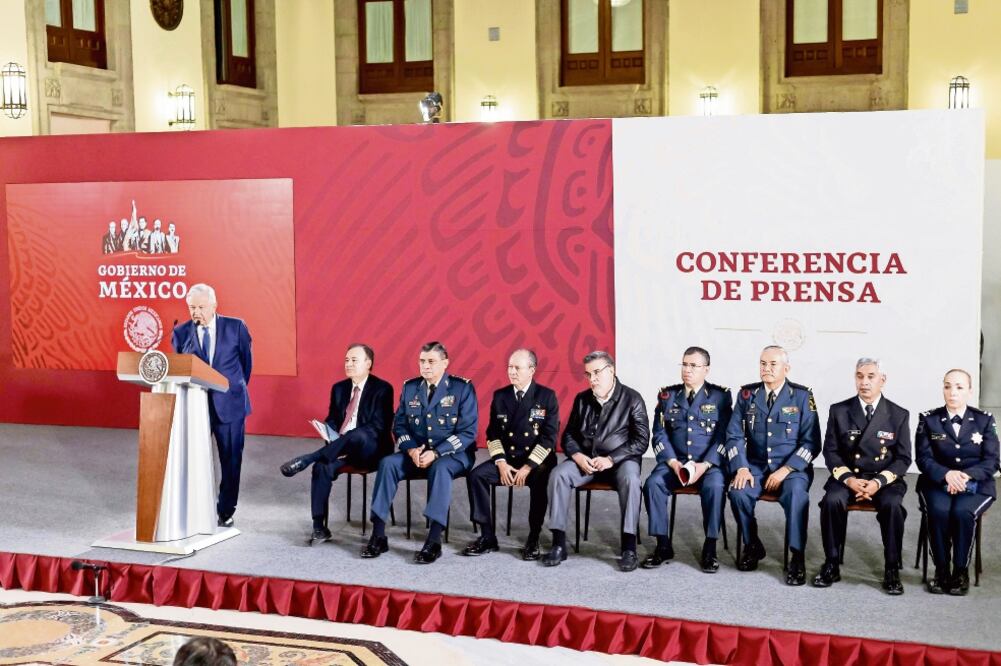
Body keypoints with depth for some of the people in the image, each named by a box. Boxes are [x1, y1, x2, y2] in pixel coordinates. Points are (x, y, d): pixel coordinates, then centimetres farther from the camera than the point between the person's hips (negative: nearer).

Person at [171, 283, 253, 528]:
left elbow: (246, 360, 10)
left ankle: (226, 511, 18)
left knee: (231, 460, 6)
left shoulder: (236, 327, -1)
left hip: (229, 404, -1)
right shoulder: (181, 332, 2)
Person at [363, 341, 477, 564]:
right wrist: (411, 449, -13)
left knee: (440, 468, -38)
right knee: (387, 463, -24)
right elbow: (399, 425, 8)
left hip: (453, 454, -4)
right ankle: (378, 536, -23)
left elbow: (468, 432, -12)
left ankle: (434, 541, -39)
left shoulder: (462, 388, -7)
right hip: (416, 453, 4)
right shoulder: (410, 387, 7)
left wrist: (436, 453, -23)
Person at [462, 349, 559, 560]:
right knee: (476, 475, -21)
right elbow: (492, 433, 8)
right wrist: (501, 463, -9)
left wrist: (528, 467, -17)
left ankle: (533, 539, -16)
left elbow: (549, 437, -9)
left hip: (537, 460, -4)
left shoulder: (547, 396, -3)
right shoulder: (500, 396, 8)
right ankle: (487, 537, -13)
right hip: (506, 459, 4)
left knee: (540, 482, -35)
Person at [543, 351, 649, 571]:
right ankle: (559, 544, -21)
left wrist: (611, 459, -17)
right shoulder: (582, 399, 9)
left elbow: (641, 440, -8)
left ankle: (629, 548, -30)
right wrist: (578, 456, -9)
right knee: (557, 474, -23)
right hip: (585, 459, 4)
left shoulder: (631, 398, -4)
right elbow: (569, 435, 13)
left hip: (619, 459, -3)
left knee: (630, 479, -36)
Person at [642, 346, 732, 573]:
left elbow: (724, 436, -4)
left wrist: (705, 465, -17)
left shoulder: (720, 396, 3)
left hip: (709, 463, -2)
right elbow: (660, 434, 5)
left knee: (715, 486, -33)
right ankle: (663, 545, -14)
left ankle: (710, 548, -20)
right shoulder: (667, 395, 10)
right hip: (674, 461, 2)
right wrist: (673, 463, -12)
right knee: (653, 483, -26)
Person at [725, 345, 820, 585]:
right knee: (738, 491, -27)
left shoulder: (802, 396, -1)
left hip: (792, 467, -2)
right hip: (755, 465, 2)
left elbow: (811, 442, -4)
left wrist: (785, 470, -16)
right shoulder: (747, 394, 7)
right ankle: (752, 546, -3)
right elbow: (734, 435, 4)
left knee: (797, 495, -34)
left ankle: (797, 557, -22)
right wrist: (741, 468, -12)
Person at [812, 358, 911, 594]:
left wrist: (879, 481, -16)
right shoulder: (839, 411, 4)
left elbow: (903, 458, 1)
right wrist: (848, 479, -15)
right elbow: (831, 451, 2)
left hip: (884, 479, 0)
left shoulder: (899, 415, 3)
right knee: (832, 500, -30)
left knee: (892, 504, -32)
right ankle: (831, 565, -17)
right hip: (847, 476, 1)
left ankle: (892, 569, -18)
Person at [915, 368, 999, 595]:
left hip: (975, 485, 0)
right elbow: (924, 458, -3)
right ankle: (941, 570, -15)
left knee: (962, 512, -32)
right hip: (938, 483, 0)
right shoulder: (928, 420, 4)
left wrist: (966, 475, -20)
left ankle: (961, 571, -15)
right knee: (939, 511, -32)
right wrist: (947, 474, -22)